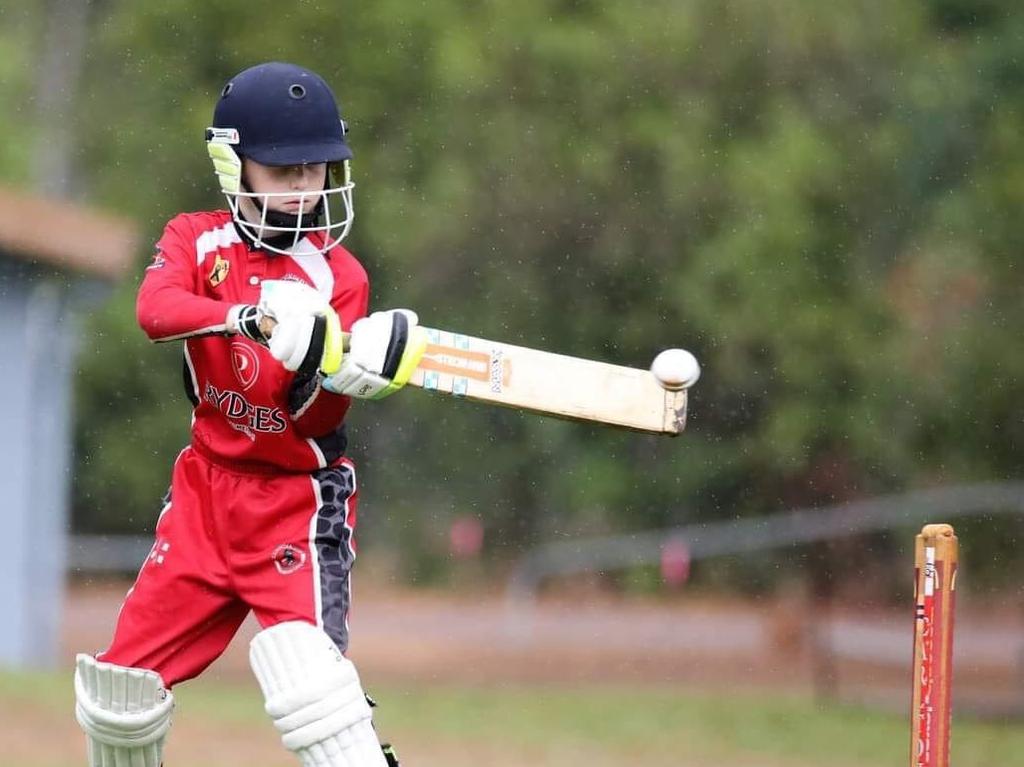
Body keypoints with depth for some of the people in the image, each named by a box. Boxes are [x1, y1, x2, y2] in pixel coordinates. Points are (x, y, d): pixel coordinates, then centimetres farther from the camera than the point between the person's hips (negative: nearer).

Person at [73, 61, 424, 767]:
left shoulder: (338, 275, -6)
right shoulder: (196, 240, -1)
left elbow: (319, 420, -14)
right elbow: (155, 308, -25)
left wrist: (337, 376, -37)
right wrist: (251, 318, -42)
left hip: (300, 496, -3)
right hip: (207, 489, 3)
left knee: (305, 672, -25)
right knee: (127, 677, 7)